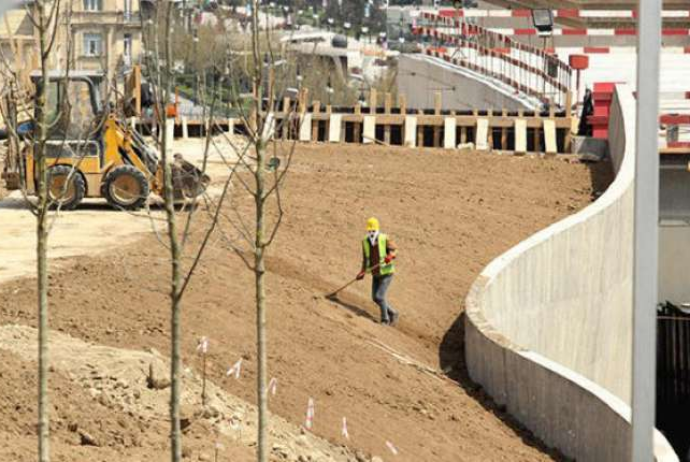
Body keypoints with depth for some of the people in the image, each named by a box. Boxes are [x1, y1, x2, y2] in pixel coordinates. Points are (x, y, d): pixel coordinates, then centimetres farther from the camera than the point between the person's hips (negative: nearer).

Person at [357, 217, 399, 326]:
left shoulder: (384, 239, -17)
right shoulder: (365, 241, -2)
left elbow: (394, 249, -24)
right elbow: (365, 257, 8)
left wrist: (391, 255, -45)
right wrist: (362, 272, 4)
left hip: (386, 273, -6)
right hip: (375, 274, 6)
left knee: (379, 296, -14)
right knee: (375, 298, 9)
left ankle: (385, 320, 5)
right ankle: (393, 314, 28)